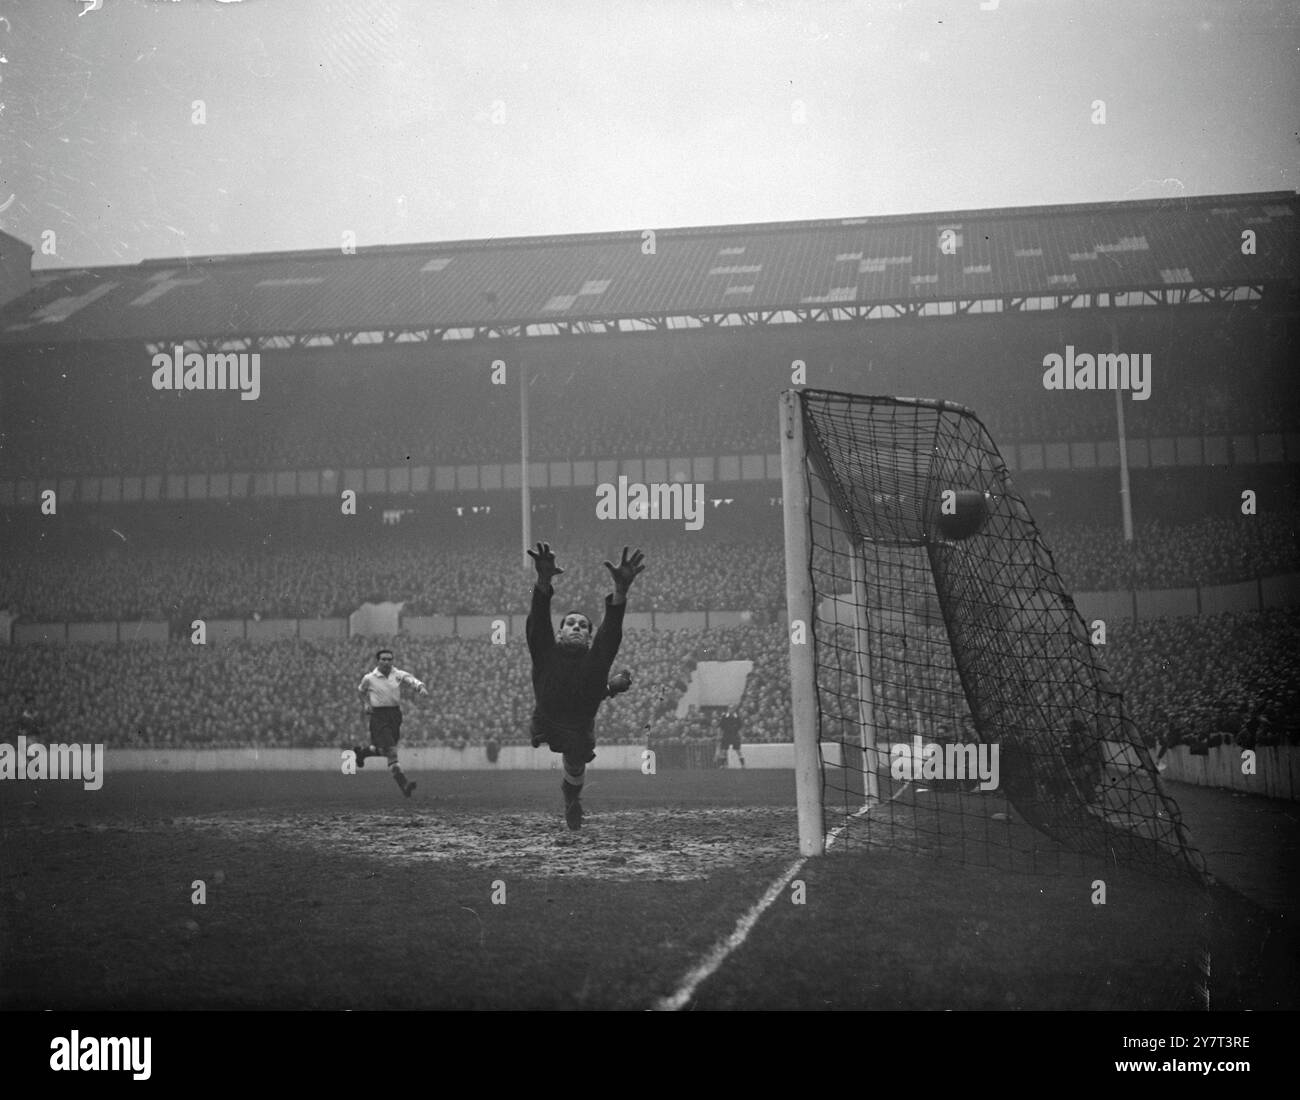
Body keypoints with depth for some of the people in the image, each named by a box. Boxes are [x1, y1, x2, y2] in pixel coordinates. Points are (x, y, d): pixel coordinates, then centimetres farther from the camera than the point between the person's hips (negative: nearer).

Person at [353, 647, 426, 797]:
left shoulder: (398, 675, 0)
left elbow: (412, 680, -18)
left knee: (383, 750, 16)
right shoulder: (369, 678, -2)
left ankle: (362, 751, 47)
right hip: (379, 716, -4)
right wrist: (365, 704, 10)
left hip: (395, 714, 4)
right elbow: (360, 690, 19)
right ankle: (403, 784, -17)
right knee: (391, 751, -15)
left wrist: (421, 687, -38)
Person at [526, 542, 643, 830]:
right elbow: (537, 621, -42)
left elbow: (612, 631, -43)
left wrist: (621, 590, -60)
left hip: (579, 735, -1)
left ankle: (572, 796, 57)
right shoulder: (546, 653, -28)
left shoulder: (595, 658, -29)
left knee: (575, 770, 21)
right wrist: (544, 581, -60)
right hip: (546, 727, 1)